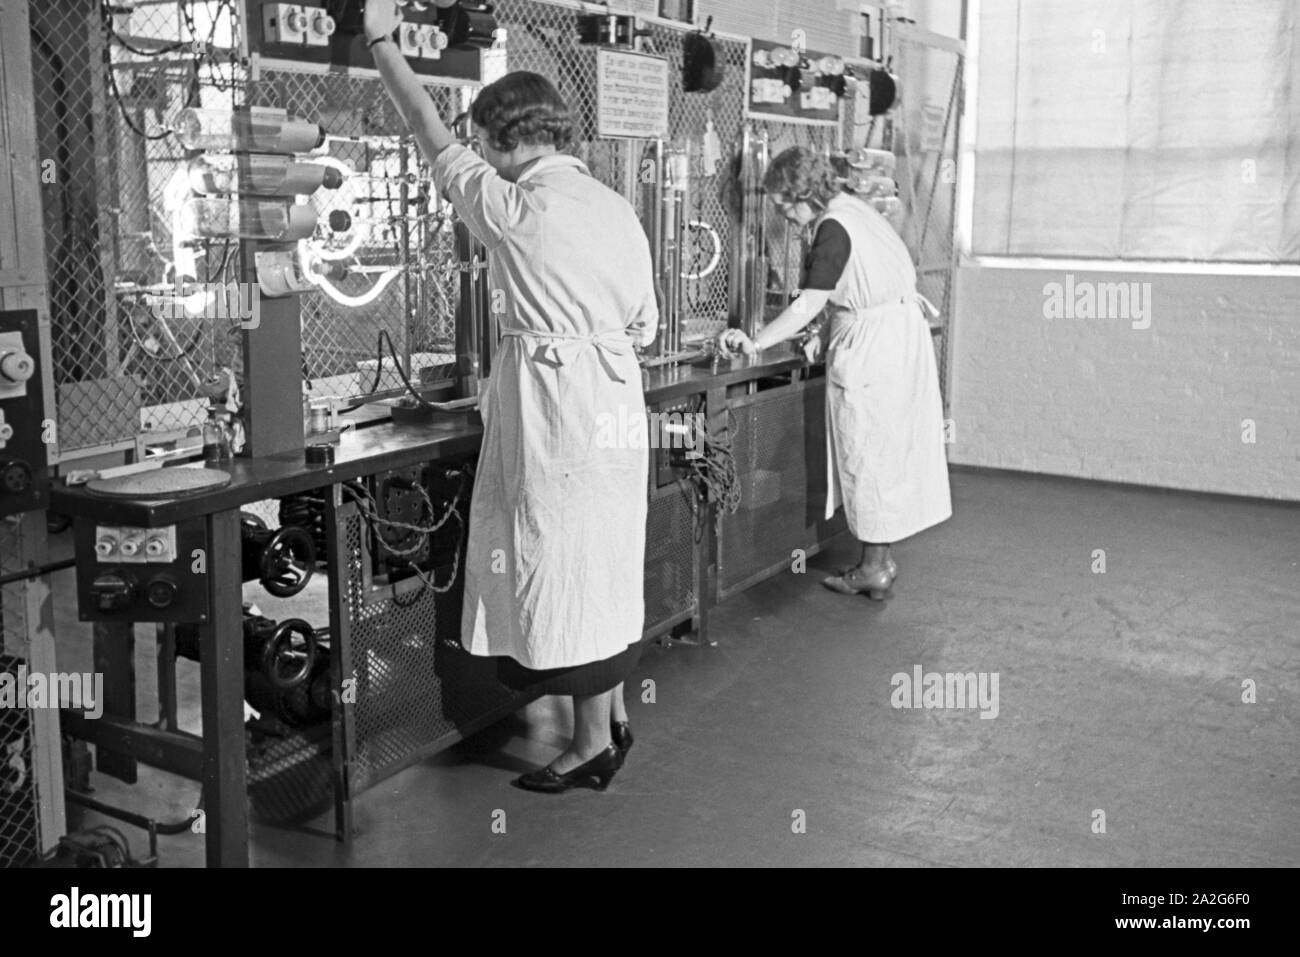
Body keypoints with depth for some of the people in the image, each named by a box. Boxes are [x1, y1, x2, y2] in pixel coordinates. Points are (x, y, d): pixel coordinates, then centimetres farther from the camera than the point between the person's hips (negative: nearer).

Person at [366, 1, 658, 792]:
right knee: (604, 557, 17)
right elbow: (646, 326, 12)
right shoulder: (618, 209, 9)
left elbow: (434, 139, 2)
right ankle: (614, 715, 30)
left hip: (554, 407, -8)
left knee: (563, 561, 3)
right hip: (617, 404, 8)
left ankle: (594, 742, 14)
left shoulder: (515, 206, -11)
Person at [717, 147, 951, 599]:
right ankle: (881, 559, 21)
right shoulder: (853, 209, 10)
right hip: (902, 334, 10)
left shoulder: (833, 229, -18)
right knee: (887, 451, 13)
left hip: (870, 349, -10)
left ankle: (875, 567, 8)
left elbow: (809, 305, -23)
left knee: (866, 454, 0)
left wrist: (755, 343, -20)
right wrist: (826, 337, 13)